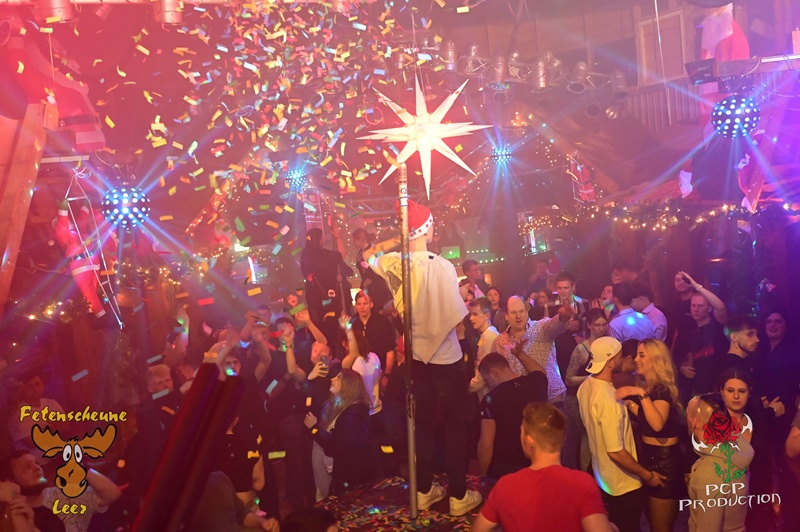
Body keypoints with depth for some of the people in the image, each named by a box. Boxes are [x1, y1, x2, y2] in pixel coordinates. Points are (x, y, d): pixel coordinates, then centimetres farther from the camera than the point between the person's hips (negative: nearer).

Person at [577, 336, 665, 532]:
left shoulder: (585, 386, -5)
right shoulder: (608, 400, -33)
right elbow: (615, 452, -30)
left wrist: (623, 407, 6)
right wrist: (647, 476, -17)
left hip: (602, 477, 8)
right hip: (623, 484, -8)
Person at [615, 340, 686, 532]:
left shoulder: (662, 389, -20)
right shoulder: (645, 387, 7)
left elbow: (658, 424, -37)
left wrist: (642, 394, -39)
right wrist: (630, 405, -1)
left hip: (664, 460, -9)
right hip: (649, 455, 9)